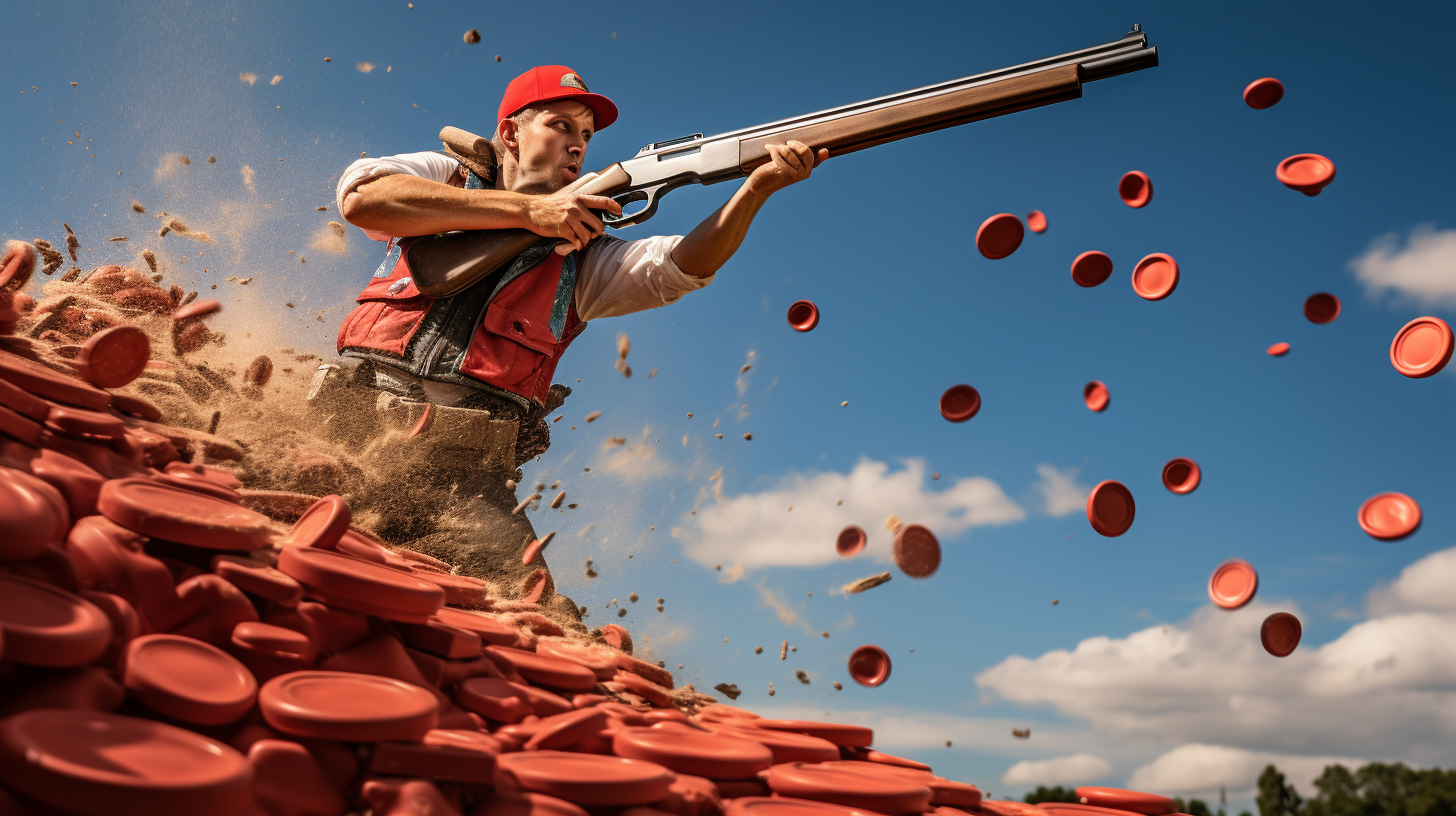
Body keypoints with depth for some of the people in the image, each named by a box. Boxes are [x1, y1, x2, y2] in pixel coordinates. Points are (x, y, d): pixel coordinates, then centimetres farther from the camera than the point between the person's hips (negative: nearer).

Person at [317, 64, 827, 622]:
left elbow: (681, 266, 2)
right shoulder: (446, 176, 18)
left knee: (551, 633, -20)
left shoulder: (581, 255, 20)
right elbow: (362, 197, -4)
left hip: (464, 473, 0)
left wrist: (758, 187, -14)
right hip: (351, 420, 0)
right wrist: (526, 209, -5)